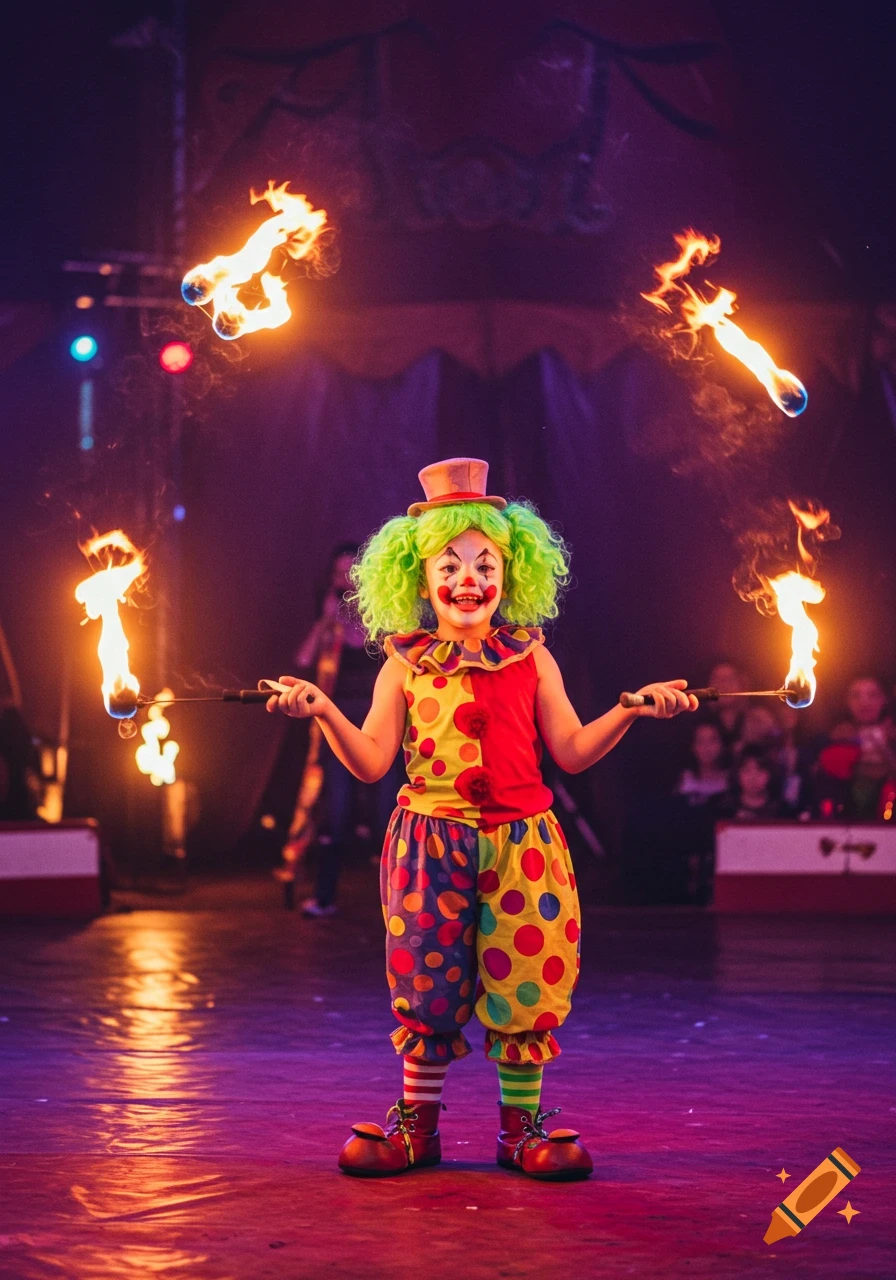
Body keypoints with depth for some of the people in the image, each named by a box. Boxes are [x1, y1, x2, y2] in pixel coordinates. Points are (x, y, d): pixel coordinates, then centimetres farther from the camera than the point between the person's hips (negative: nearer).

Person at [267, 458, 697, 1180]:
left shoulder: (531, 661, 7)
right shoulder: (405, 667, 5)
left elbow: (572, 750, 7)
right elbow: (371, 762, 0)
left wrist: (631, 711, -4)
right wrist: (324, 711, -13)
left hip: (520, 846, 0)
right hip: (431, 844, 0)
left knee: (524, 983, 2)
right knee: (426, 984, 4)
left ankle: (523, 1125, 14)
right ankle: (417, 1124, 17)